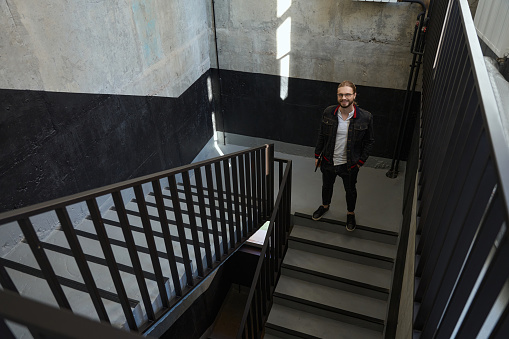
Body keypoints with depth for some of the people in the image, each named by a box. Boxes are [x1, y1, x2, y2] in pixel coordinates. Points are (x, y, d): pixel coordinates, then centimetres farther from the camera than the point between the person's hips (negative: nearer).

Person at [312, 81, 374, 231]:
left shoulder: (365, 117, -17)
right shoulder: (328, 113, -11)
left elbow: (369, 141, -4)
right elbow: (322, 136, 2)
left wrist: (360, 161, -6)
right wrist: (317, 155, 6)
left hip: (349, 165, -2)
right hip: (328, 161, 2)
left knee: (350, 190, 20)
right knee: (326, 186, 25)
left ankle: (350, 213, 48)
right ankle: (325, 205, 55)